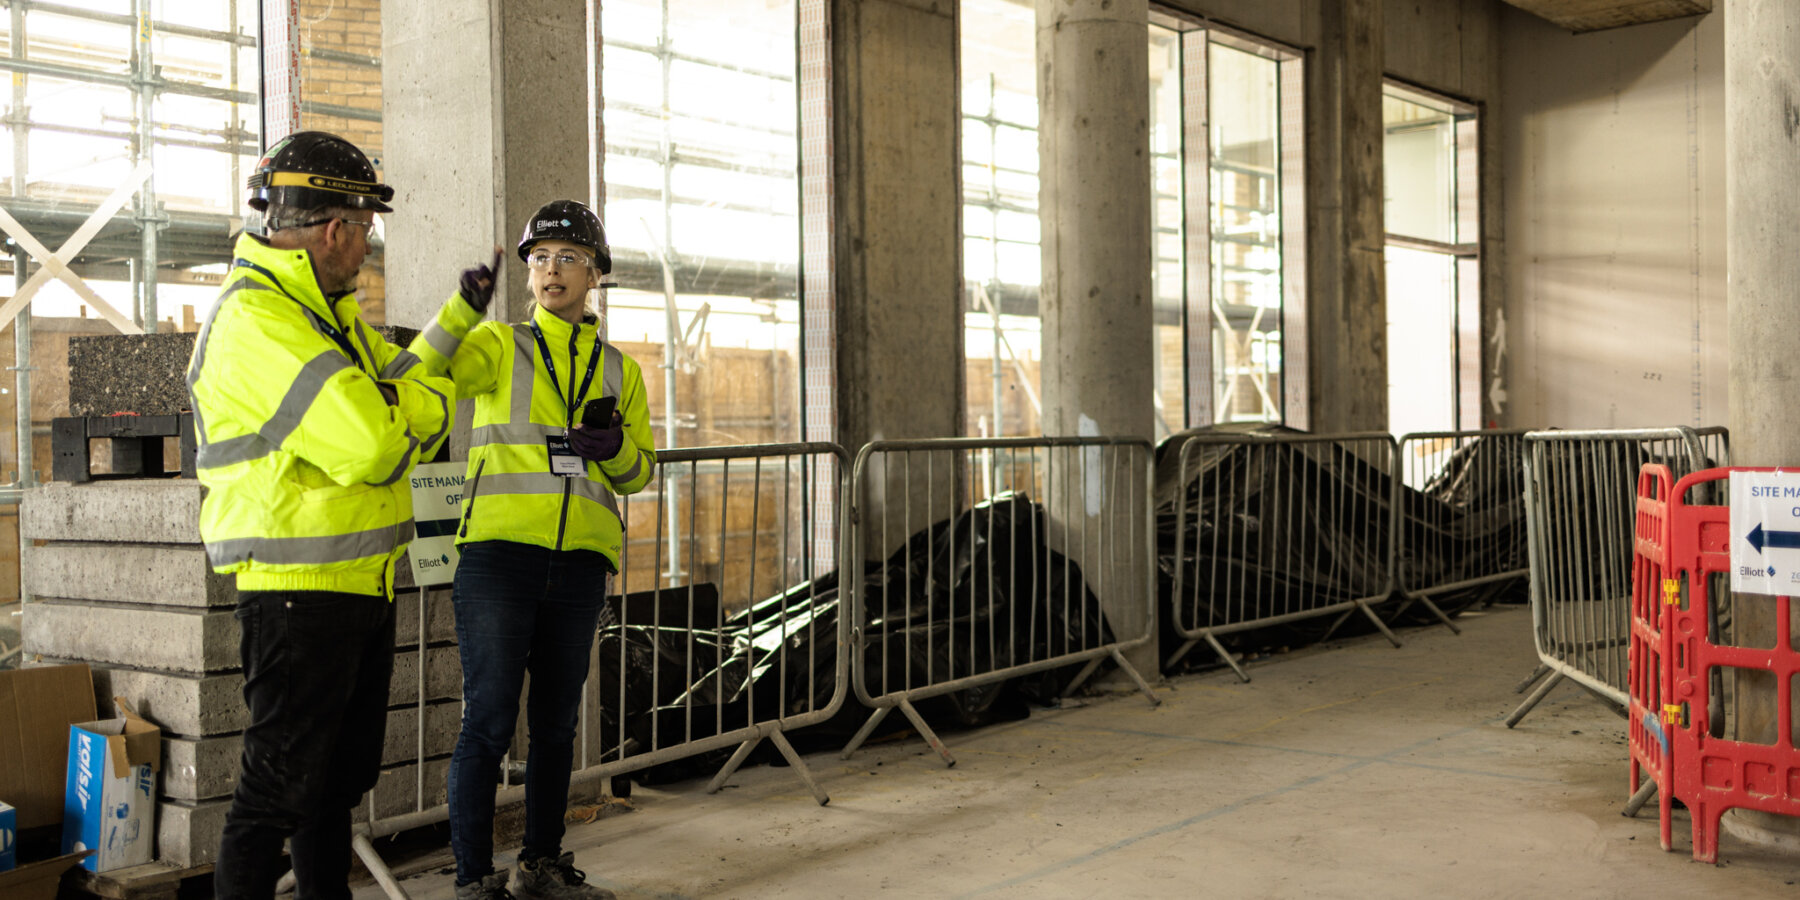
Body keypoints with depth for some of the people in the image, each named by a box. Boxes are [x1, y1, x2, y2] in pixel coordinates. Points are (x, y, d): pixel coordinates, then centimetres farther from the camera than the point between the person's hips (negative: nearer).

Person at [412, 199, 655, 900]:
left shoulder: (618, 369, 16)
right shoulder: (498, 346, 6)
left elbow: (637, 474, 15)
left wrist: (615, 446, -7)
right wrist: (464, 306, -22)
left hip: (579, 564, 4)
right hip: (499, 552, -4)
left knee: (556, 723, 12)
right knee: (488, 721, -5)